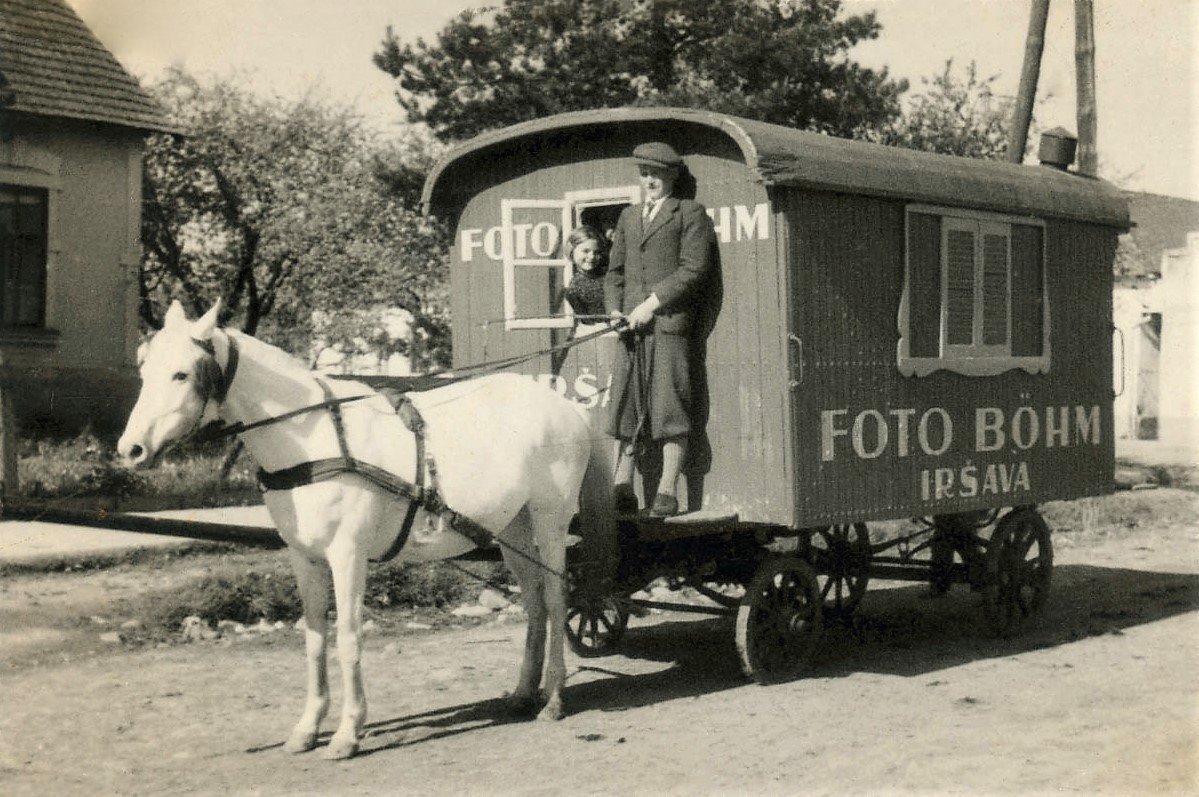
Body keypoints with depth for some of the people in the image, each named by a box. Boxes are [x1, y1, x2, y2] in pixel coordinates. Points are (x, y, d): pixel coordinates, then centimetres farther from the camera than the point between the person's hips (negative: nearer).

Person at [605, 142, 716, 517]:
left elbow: (694, 270, -5)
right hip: (631, 328, 5)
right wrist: (614, 310, 4)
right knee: (624, 404, 1)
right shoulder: (628, 217, 24)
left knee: (669, 406, -7)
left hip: (670, 322, -5)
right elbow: (615, 270, 22)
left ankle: (667, 492, -5)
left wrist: (652, 303, -11)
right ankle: (623, 490, 4)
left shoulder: (690, 213, 6)